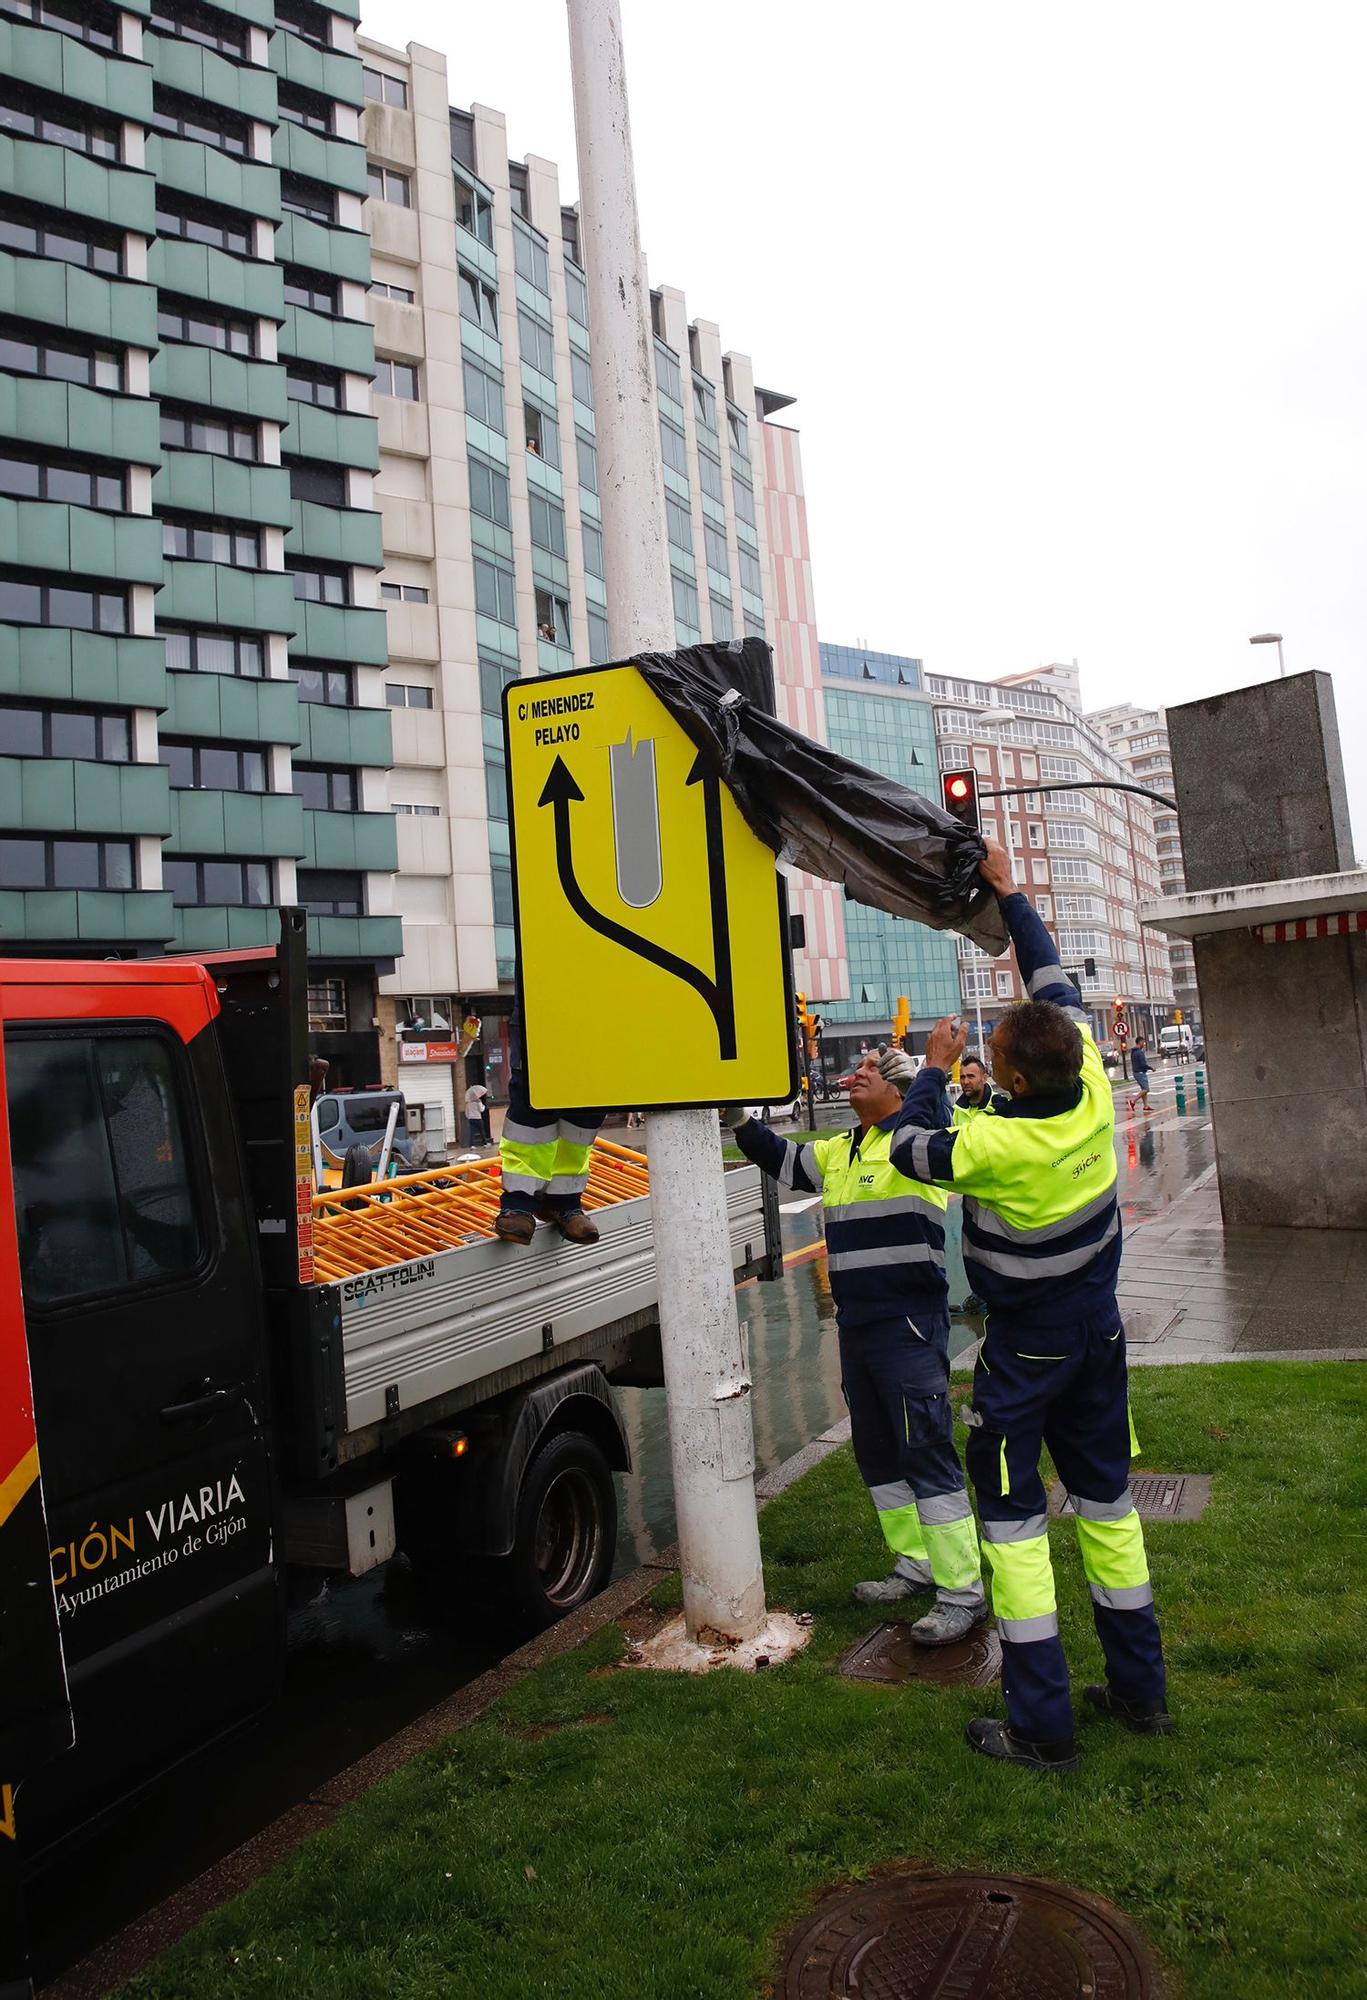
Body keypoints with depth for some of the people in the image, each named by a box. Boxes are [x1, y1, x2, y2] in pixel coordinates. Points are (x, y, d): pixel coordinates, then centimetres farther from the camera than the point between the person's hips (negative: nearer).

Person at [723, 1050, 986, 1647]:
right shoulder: (838, 1152, 17)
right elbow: (782, 1160, 27)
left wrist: (913, 1074, -37)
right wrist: (738, 1117, 17)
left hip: (909, 1323, -9)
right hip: (856, 1323, 9)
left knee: (927, 1453, -6)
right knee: (876, 1452, 17)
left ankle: (963, 1591, 4)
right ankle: (915, 1563, 33)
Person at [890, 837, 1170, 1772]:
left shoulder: (997, 1146, -27)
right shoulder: (1092, 1089, -12)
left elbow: (913, 1150, -6)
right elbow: (1057, 983, 3)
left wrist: (935, 1070, 6)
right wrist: (1010, 895, 12)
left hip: (1025, 1351, -6)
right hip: (1099, 1331, 7)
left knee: (1015, 1518, 3)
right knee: (1107, 1501, 17)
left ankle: (1043, 1727, 8)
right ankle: (1141, 1691, 28)